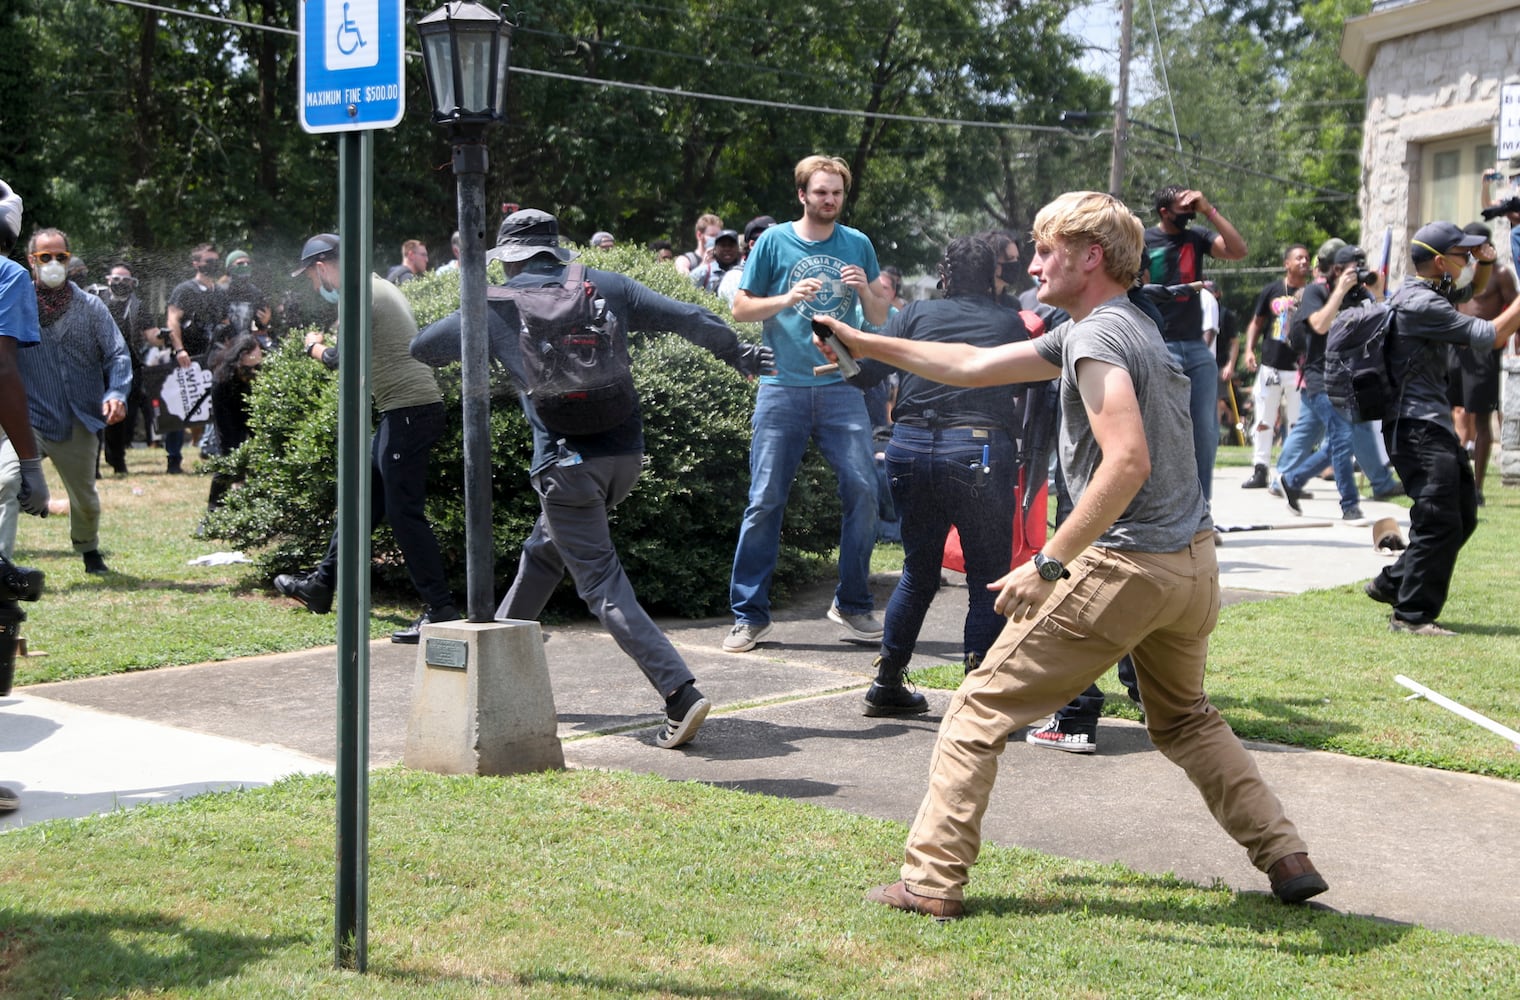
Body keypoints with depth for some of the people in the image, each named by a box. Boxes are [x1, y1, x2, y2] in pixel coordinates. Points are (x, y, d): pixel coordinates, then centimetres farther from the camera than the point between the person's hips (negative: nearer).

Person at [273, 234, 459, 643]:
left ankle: (441, 611, -11)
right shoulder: (379, 287, 19)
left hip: (410, 411, -11)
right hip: (406, 412, 11)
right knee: (364, 497, 19)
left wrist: (314, 346, 7)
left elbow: (340, 359, -13)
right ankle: (321, 586, 32)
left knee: (404, 511, -10)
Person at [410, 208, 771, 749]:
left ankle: (681, 693, -20)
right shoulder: (607, 286, 11)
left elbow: (422, 348, 16)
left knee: (602, 584, -6)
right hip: (626, 451, 6)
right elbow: (690, 319, 8)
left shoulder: (498, 305, 5)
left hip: (568, 459, -6)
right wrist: (741, 354, 23)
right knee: (544, 551, 25)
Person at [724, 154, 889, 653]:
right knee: (765, 500, -3)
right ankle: (749, 614, 4)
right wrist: (787, 299, -12)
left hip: (841, 385, 2)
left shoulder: (857, 245, 11)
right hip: (783, 387, -2)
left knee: (863, 489, -6)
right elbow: (741, 308, 5)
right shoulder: (775, 241, 5)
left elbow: (880, 320, 15)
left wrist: (865, 292, -6)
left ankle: (852, 605, 9)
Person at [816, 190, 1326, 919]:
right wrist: (868, 346, 20)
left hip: (1124, 567, -10)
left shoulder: (1099, 334, -14)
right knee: (1184, 721, 29)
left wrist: (1048, 563, -26)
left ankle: (932, 880, -1)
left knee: (982, 707, 0)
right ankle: (1286, 859, 23)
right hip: (1193, 563, 10)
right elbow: (974, 367, 20)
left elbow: (1128, 462, -28)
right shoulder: (1125, 325, 17)